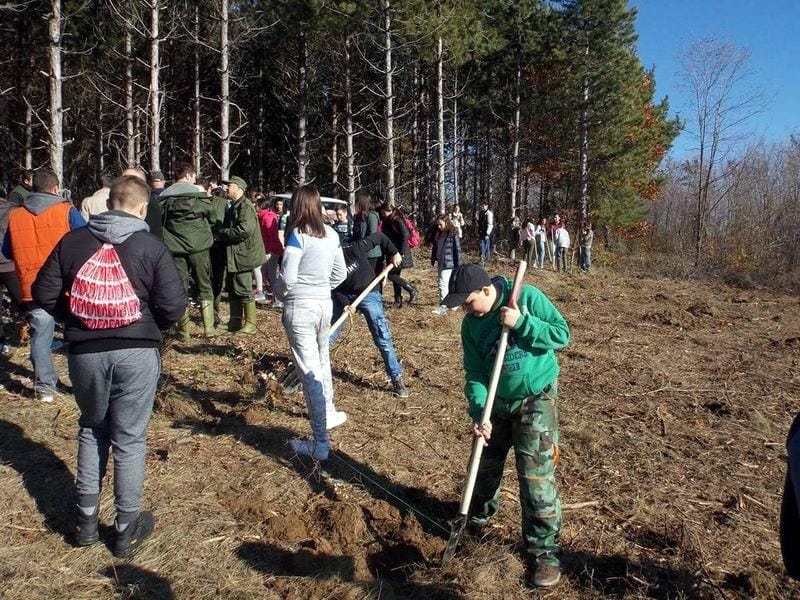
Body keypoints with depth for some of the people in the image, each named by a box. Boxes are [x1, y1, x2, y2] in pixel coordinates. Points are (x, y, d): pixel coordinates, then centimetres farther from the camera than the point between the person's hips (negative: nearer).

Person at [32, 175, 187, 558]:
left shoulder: (72, 241, 2)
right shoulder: (151, 246, -5)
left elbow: (44, 293, 2)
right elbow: (174, 305, -11)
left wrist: (75, 319, 15)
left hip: (84, 351, 3)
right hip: (137, 351, -2)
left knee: (92, 429, 22)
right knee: (129, 438, 8)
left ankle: (86, 519, 28)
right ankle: (126, 529, 19)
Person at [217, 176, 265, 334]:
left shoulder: (245, 206, -16)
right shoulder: (234, 206, 17)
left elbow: (245, 229, -28)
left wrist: (222, 233, -17)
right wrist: (221, 233, 7)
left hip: (243, 255, -10)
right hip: (234, 256, 10)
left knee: (244, 291, -4)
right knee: (233, 290, 17)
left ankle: (251, 324, 6)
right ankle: (235, 322, 28)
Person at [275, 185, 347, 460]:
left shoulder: (297, 234, -13)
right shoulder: (331, 234, 6)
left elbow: (287, 277, -15)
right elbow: (340, 274, 13)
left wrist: (280, 294, 4)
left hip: (300, 307, -6)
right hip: (325, 304, 7)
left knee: (310, 372, -4)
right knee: (321, 361, 26)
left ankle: (320, 443, -1)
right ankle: (328, 413, 44)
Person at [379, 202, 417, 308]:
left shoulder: (398, 220, -13)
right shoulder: (387, 221, 13)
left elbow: (405, 235, -20)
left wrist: (401, 252, -20)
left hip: (399, 252, -9)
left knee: (391, 275, -10)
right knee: (394, 275, 9)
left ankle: (412, 290, 0)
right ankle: (398, 300, 16)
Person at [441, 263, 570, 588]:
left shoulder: (527, 297, -16)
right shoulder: (470, 325, -5)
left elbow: (562, 334, -14)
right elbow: (474, 373, -6)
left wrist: (522, 323, -27)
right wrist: (478, 414, -20)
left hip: (536, 399, -4)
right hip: (496, 401, 5)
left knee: (536, 476, -7)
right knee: (484, 464, 18)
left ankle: (545, 551, 10)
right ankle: (479, 515, 47)